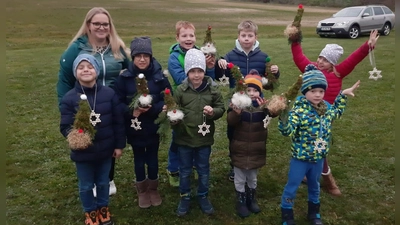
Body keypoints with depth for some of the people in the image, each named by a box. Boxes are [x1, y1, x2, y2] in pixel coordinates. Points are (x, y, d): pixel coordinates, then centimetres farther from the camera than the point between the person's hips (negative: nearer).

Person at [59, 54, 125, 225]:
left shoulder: (109, 93, -9)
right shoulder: (69, 98, -13)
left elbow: (118, 122, -3)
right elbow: (65, 127, -11)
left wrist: (119, 145, -1)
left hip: (105, 150, 1)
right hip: (83, 152, -1)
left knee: (103, 183, 22)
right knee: (86, 186, 17)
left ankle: (103, 209, 46)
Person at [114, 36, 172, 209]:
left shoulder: (159, 77, -8)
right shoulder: (124, 78, -9)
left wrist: (152, 109, -22)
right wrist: (131, 111, -24)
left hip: (153, 127, 0)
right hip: (134, 127, 0)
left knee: (152, 159, 14)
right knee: (139, 160, 14)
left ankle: (153, 189, 37)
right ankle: (142, 191, 35)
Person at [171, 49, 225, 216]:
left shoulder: (213, 89, -6)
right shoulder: (180, 90, -8)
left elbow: (221, 108, 1)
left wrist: (213, 112, -20)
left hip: (204, 138, 1)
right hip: (184, 138, 0)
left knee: (204, 170, 16)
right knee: (185, 171, 15)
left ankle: (203, 197, 37)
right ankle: (185, 197, 34)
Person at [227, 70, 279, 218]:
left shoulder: (263, 105, -8)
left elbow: (274, 113, -28)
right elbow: (230, 122, -24)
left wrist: (267, 108, -51)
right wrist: (236, 113, -45)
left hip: (257, 150, 2)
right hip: (240, 149, -2)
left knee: (252, 178, 21)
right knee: (240, 179, 12)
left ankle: (251, 199, 41)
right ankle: (241, 202, 30)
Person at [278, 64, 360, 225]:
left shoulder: (326, 107, -2)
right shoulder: (298, 110, -25)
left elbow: (336, 112, 23)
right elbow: (288, 131, -35)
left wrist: (343, 95, 17)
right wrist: (283, 116, -51)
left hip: (319, 157, 6)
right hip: (301, 158, -6)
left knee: (314, 186, 25)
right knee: (292, 187, 9)